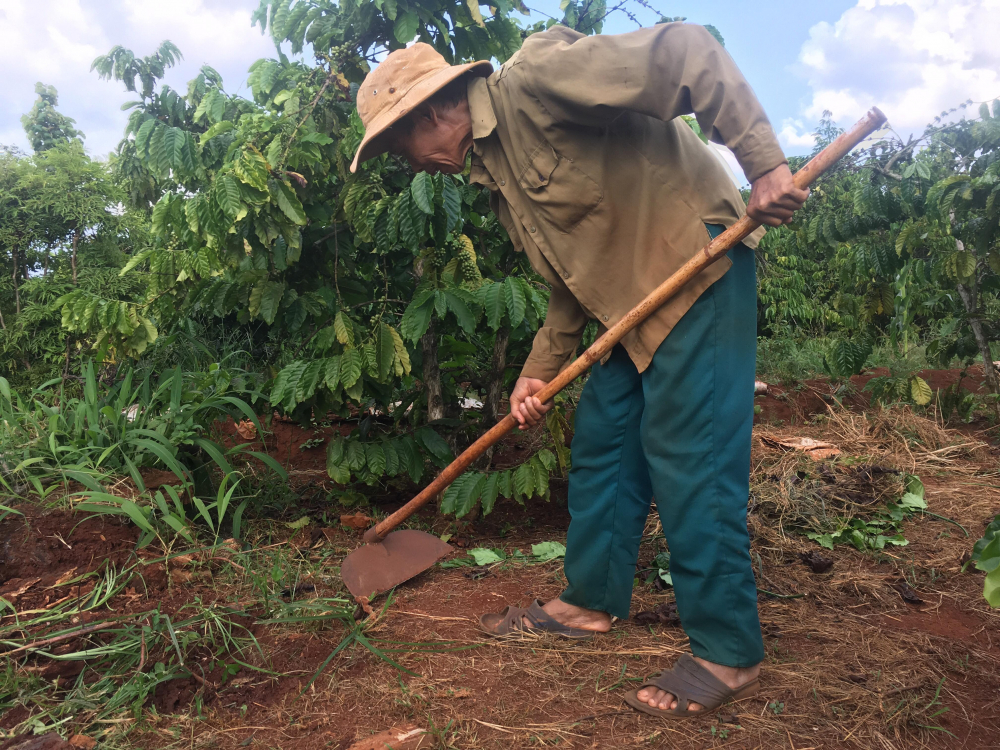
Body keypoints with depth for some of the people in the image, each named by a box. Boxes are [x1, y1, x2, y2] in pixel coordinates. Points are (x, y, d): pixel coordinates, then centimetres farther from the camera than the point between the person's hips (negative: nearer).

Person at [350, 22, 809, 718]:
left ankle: (729, 653, 5)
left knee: (688, 455, -8)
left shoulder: (534, 77, -14)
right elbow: (575, 277, 18)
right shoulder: (496, 173, 15)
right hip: (635, 303, 9)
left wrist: (764, 162, -24)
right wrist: (541, 370, 12)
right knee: (600, 445, 11)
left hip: (700, 268, -9)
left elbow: (686, 53, -18)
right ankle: (592, 601, 27)